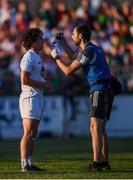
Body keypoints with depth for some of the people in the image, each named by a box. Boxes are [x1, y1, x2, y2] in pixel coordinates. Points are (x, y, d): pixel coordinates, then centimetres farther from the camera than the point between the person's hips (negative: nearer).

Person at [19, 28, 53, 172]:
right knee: (28, 133, -11)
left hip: (38, 98, 10)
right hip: (30, 98, -10)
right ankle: (25, 164, -11)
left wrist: (46, 84, 7)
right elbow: (24, 80, -20)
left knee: (33, 133, 10)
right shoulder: (28, 58, -12)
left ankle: (29, 164, 12)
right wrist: (43, 84, -15)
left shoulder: (37, 57, 18)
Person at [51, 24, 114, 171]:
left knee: (95, 128, -15)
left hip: (99, 92, -10)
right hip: (106, 91, 10)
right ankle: (104, 162, 12)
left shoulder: (88, 51, -13)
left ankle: (96, 164, -21)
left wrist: (56, 57, 5)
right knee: (101, 129, 12)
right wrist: (64, 42, 31)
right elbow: (73, 57, 39)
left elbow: (68, 71, -10)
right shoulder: (93, 48, 19)